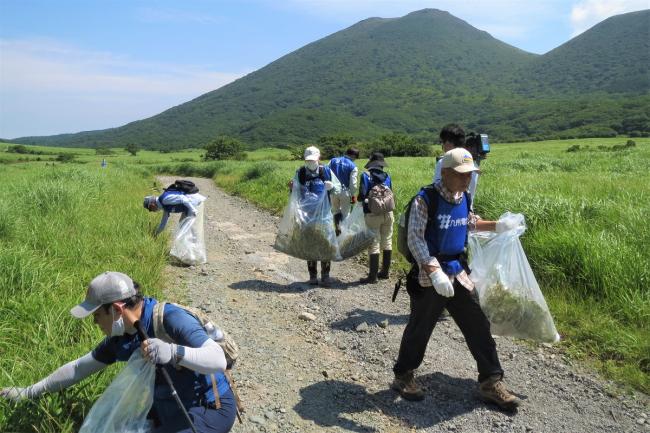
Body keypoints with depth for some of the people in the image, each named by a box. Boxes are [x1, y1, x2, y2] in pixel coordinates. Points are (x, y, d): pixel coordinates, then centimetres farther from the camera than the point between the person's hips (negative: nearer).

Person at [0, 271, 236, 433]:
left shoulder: (170, 318, -27)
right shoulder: (120, 337, -2)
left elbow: (218, 361, -37)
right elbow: (80, 367, 12)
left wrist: (173, 352, -52)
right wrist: (30, 392, 17)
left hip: (211, 409, -8)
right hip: (171, 408, 8)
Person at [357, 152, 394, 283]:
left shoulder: (366, 175, -6)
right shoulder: (387, 176, 6)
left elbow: (362, 195, -12)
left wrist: (359, 199, 10)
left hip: (373, 214, -4)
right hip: (388, 213, 4)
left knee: (374, 244, 0)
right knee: (387, 243, 13)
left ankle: (373, 276, 4)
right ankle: (385, 272, 23)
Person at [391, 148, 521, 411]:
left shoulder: (463, 198, 5)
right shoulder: (425, 199, -17)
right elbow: (415, 239, -24)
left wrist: (496, 226, 14)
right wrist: (435, 272, -35)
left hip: (457, 273, 6)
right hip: (428, 275, -6)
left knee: (479, 327, 8)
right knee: (419, 329, 7)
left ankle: (491, 382, 22)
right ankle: (403, 377, 28)